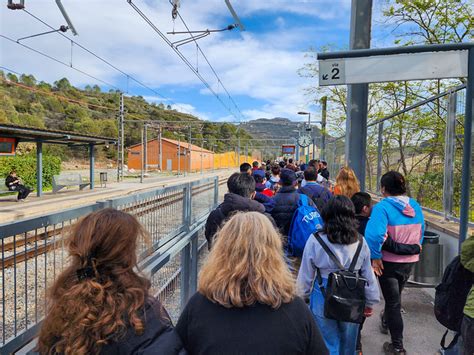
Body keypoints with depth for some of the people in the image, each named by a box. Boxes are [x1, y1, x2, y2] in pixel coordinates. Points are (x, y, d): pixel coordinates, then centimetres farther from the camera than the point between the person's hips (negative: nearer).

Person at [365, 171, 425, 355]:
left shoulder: (382, 207, -22)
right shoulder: (415, 206, -1)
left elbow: (375, 234, -35)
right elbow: (421, 233, 9)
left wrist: (375, 257, -22)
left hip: (389, 261, -6)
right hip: (410, 260, 6)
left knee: (393, 301, 9)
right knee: (395, 295, 28)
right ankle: (386, 322, 52)